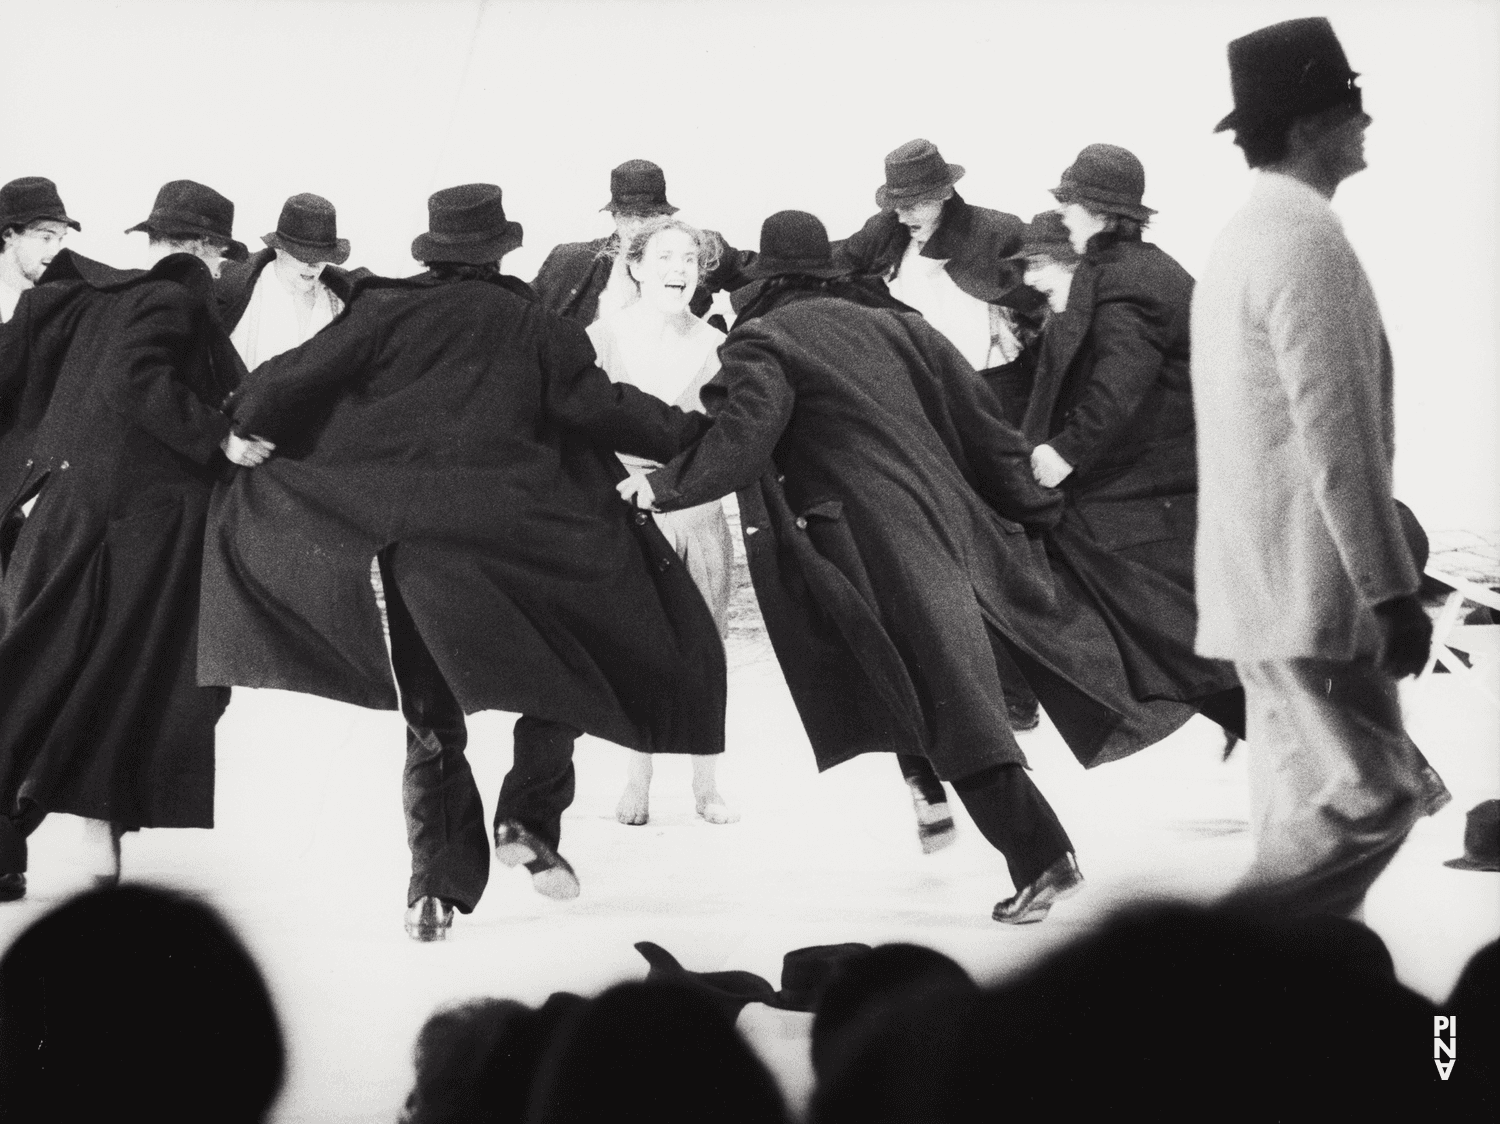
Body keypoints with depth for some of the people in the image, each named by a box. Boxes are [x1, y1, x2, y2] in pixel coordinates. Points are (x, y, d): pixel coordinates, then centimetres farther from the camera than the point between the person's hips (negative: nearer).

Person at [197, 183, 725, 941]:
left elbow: (301, 374, 3)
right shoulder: (534, 330, 4)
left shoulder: (389, 311, 4)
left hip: (402, 536, 2)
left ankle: (437, 886, 6)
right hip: (506, 536, -2)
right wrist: (692, 435, 14)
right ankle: (530, 817, 2)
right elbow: (602, 407, 4)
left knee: (429, 720, 11)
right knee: (560, 674, 19)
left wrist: (239, 422, 17)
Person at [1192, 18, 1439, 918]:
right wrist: (1393, 589, -18)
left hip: (1261, 576, 10)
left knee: (1307, 796, 13)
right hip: (1310, 582, -10)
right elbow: (1338, 438, -20)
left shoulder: (1248, 235, 15)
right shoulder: (1308, 238, -16)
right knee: (1374, 796, -7)